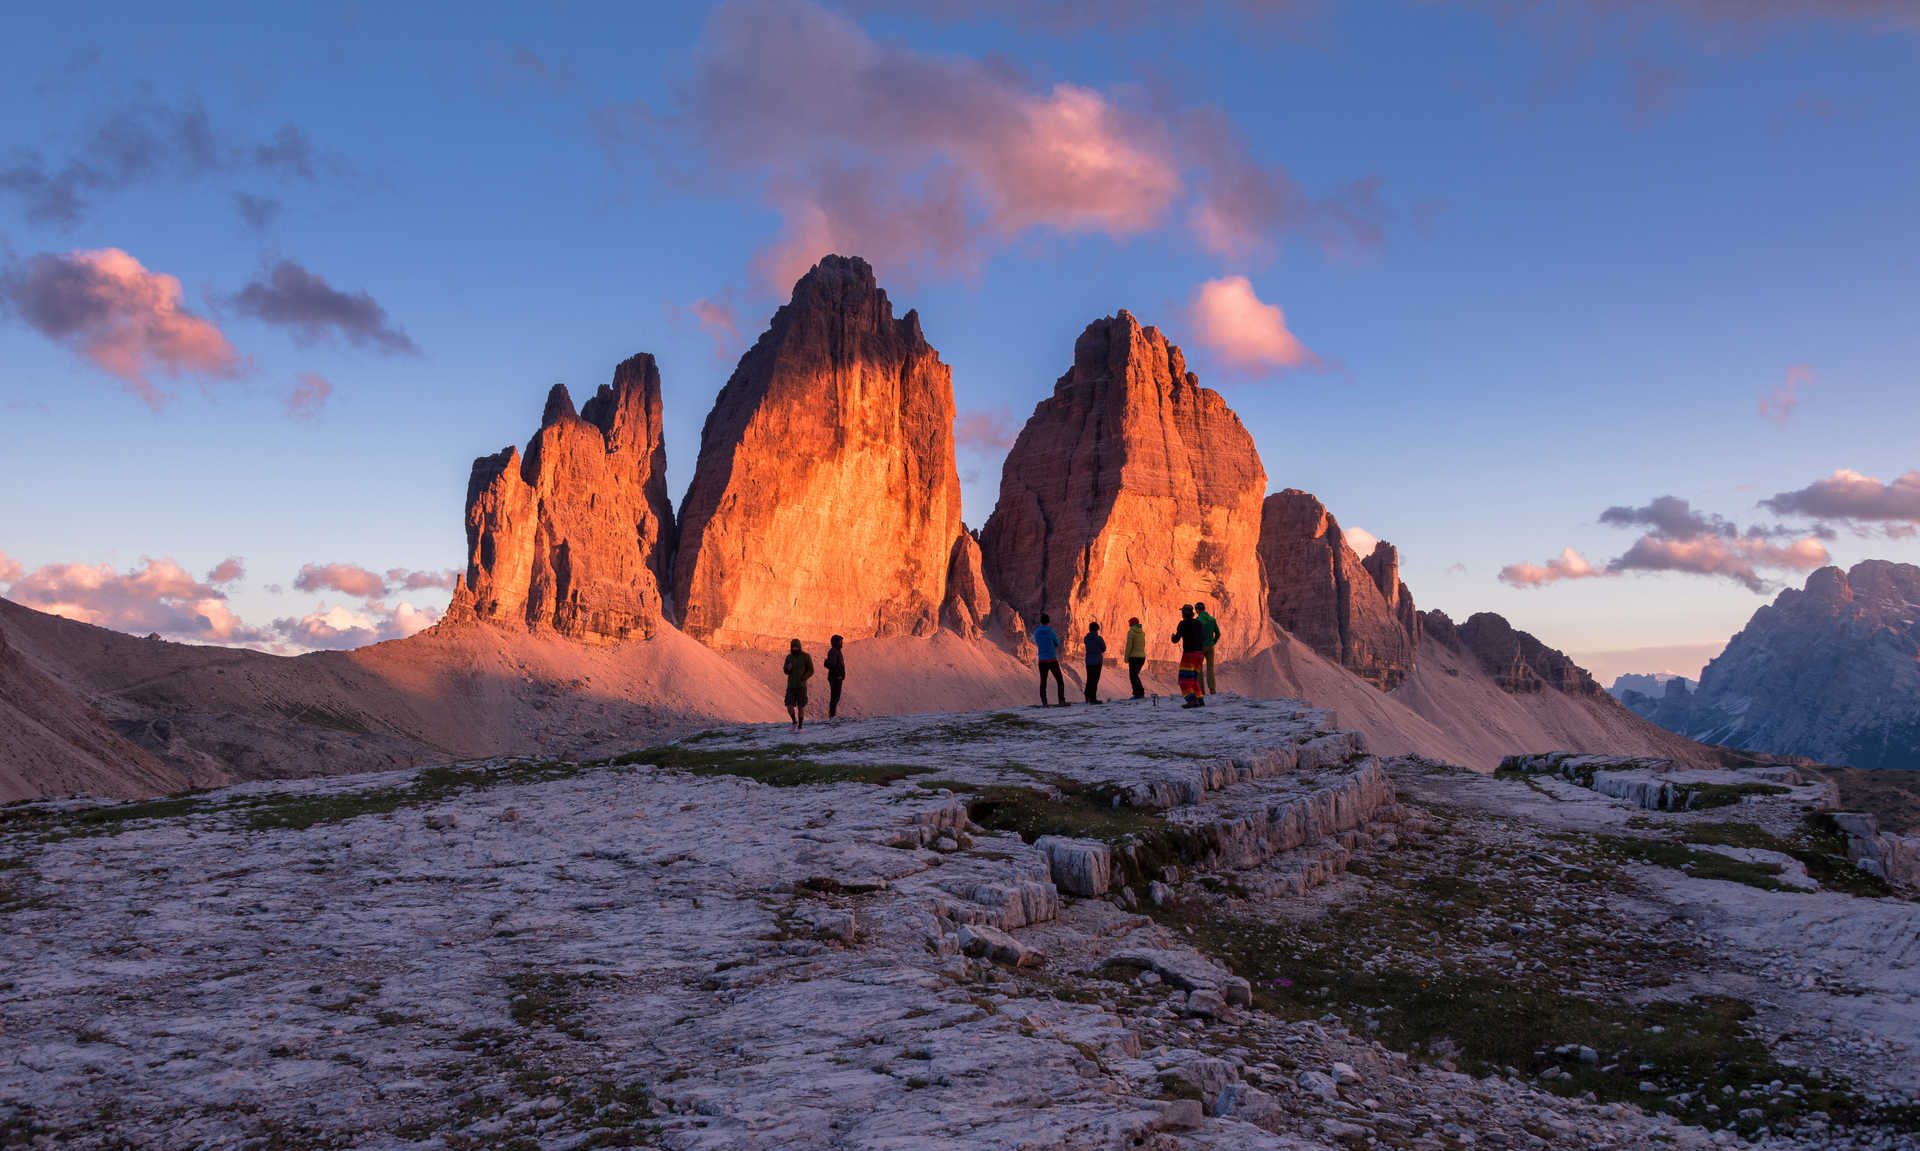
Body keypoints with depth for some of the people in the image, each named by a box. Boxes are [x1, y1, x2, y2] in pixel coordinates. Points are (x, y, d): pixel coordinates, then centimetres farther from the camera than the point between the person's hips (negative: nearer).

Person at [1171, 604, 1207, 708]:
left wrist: (1173, 636, 14)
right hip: (1200, 653, 7)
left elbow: (1176, 640, -9)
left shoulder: (1183, 624, -8)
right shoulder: (1198, 623, 10)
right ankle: (1200, 700, 7)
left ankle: (1192, 700, -21)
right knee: (1193, 678, 15)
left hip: (1189, 654, -7)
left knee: (1185, 679, -6)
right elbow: (1203, 638, 21)